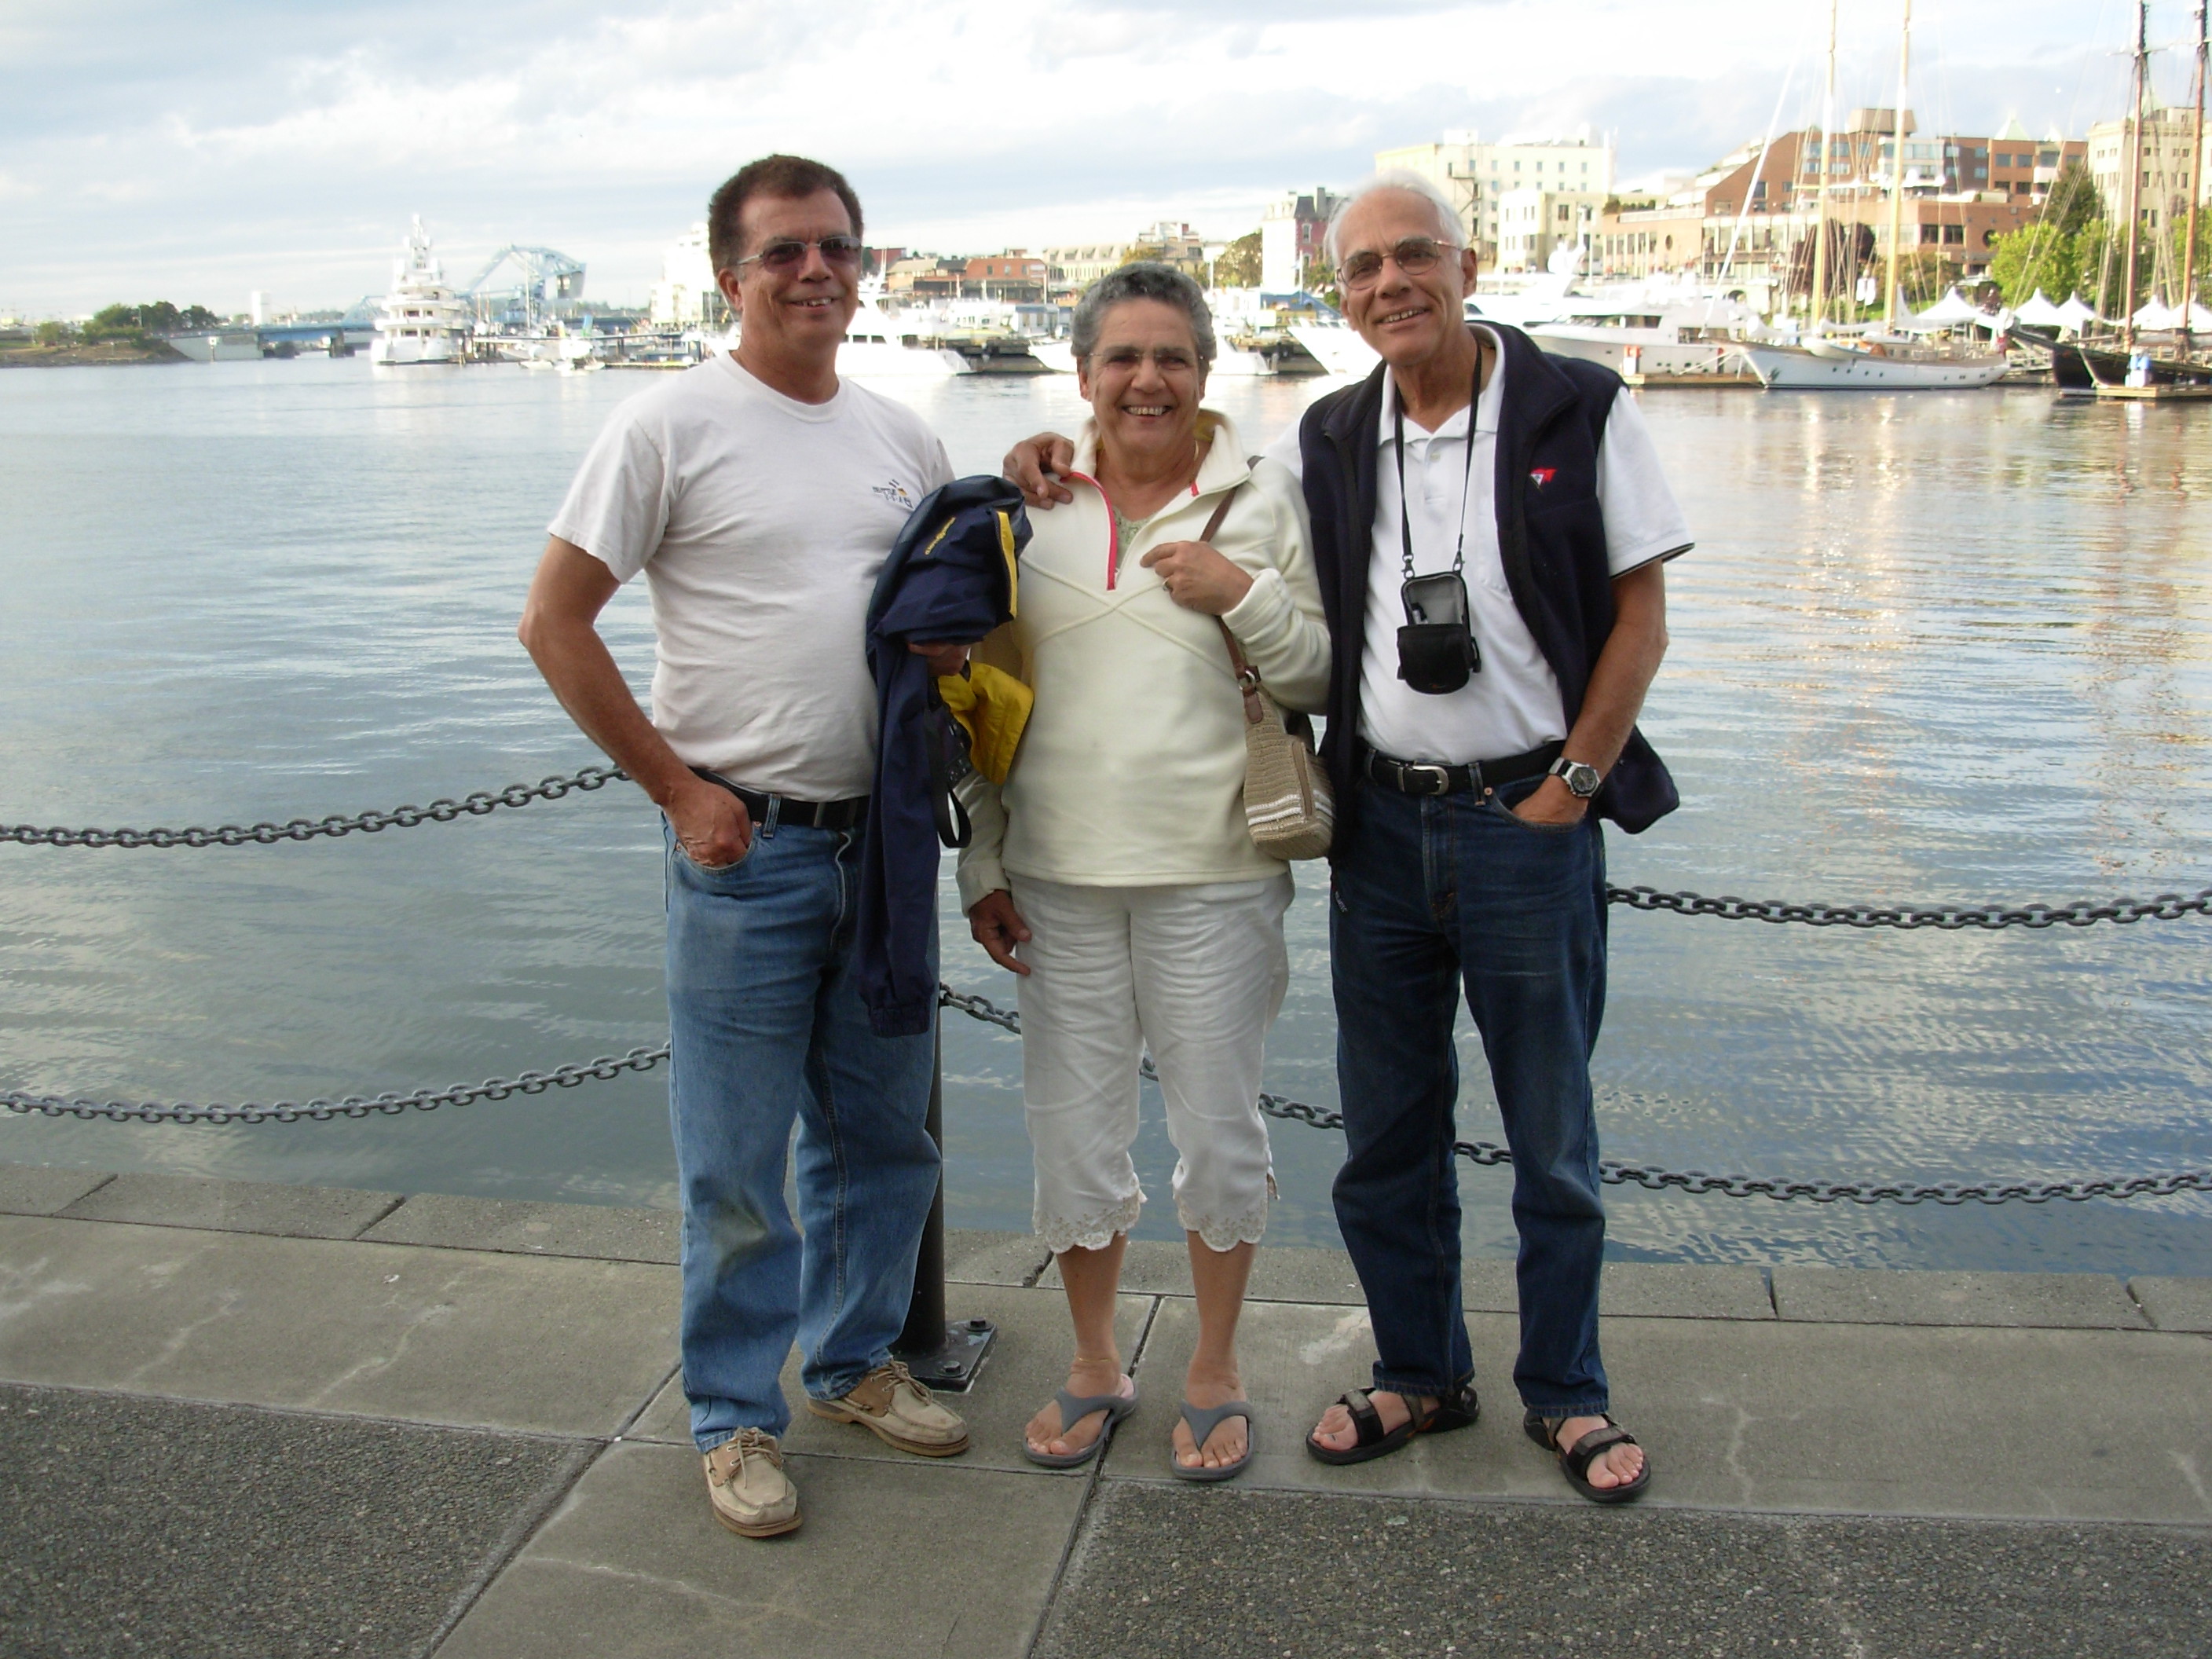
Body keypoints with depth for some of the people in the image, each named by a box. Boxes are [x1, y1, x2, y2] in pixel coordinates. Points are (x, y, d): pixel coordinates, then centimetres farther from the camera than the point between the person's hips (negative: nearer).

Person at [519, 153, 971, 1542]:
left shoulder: (901, 436, 10)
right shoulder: (674, 426, -7)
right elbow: (555, 622, -7)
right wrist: (676, 786, -9)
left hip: (883, 842, 5)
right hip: (745, 849, -5)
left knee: (884, 1136, 16)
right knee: (738, 1163, 3)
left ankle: (855, 1359, 35)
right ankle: (738, 1416, 21)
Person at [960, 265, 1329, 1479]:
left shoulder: (1259, 504, 0)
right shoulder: (1035, 508, 7)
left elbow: (1325, 680, 0)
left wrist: (1244, 593, -15)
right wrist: (982, 862, 7)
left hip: (1213, 875, -2)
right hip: (1057, 877, 2)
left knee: (1218, 1131, 8)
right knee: (1070, 1129, 10)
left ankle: (1214, 1371, 29)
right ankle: (1094, 1366, 31)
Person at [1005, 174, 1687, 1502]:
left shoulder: (1578, 411, -3)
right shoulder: (1327, 444, 7)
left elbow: (1640, 612, -3)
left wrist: (1571, 786, -9)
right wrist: (1064, 465, 1)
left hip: (1529, 820, -4)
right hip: (1381, 823, 4)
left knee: (1552, 1134, 8)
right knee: (1387, 1135, 12)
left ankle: (1566, 1392, 25)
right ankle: (1421, 1375, 29)